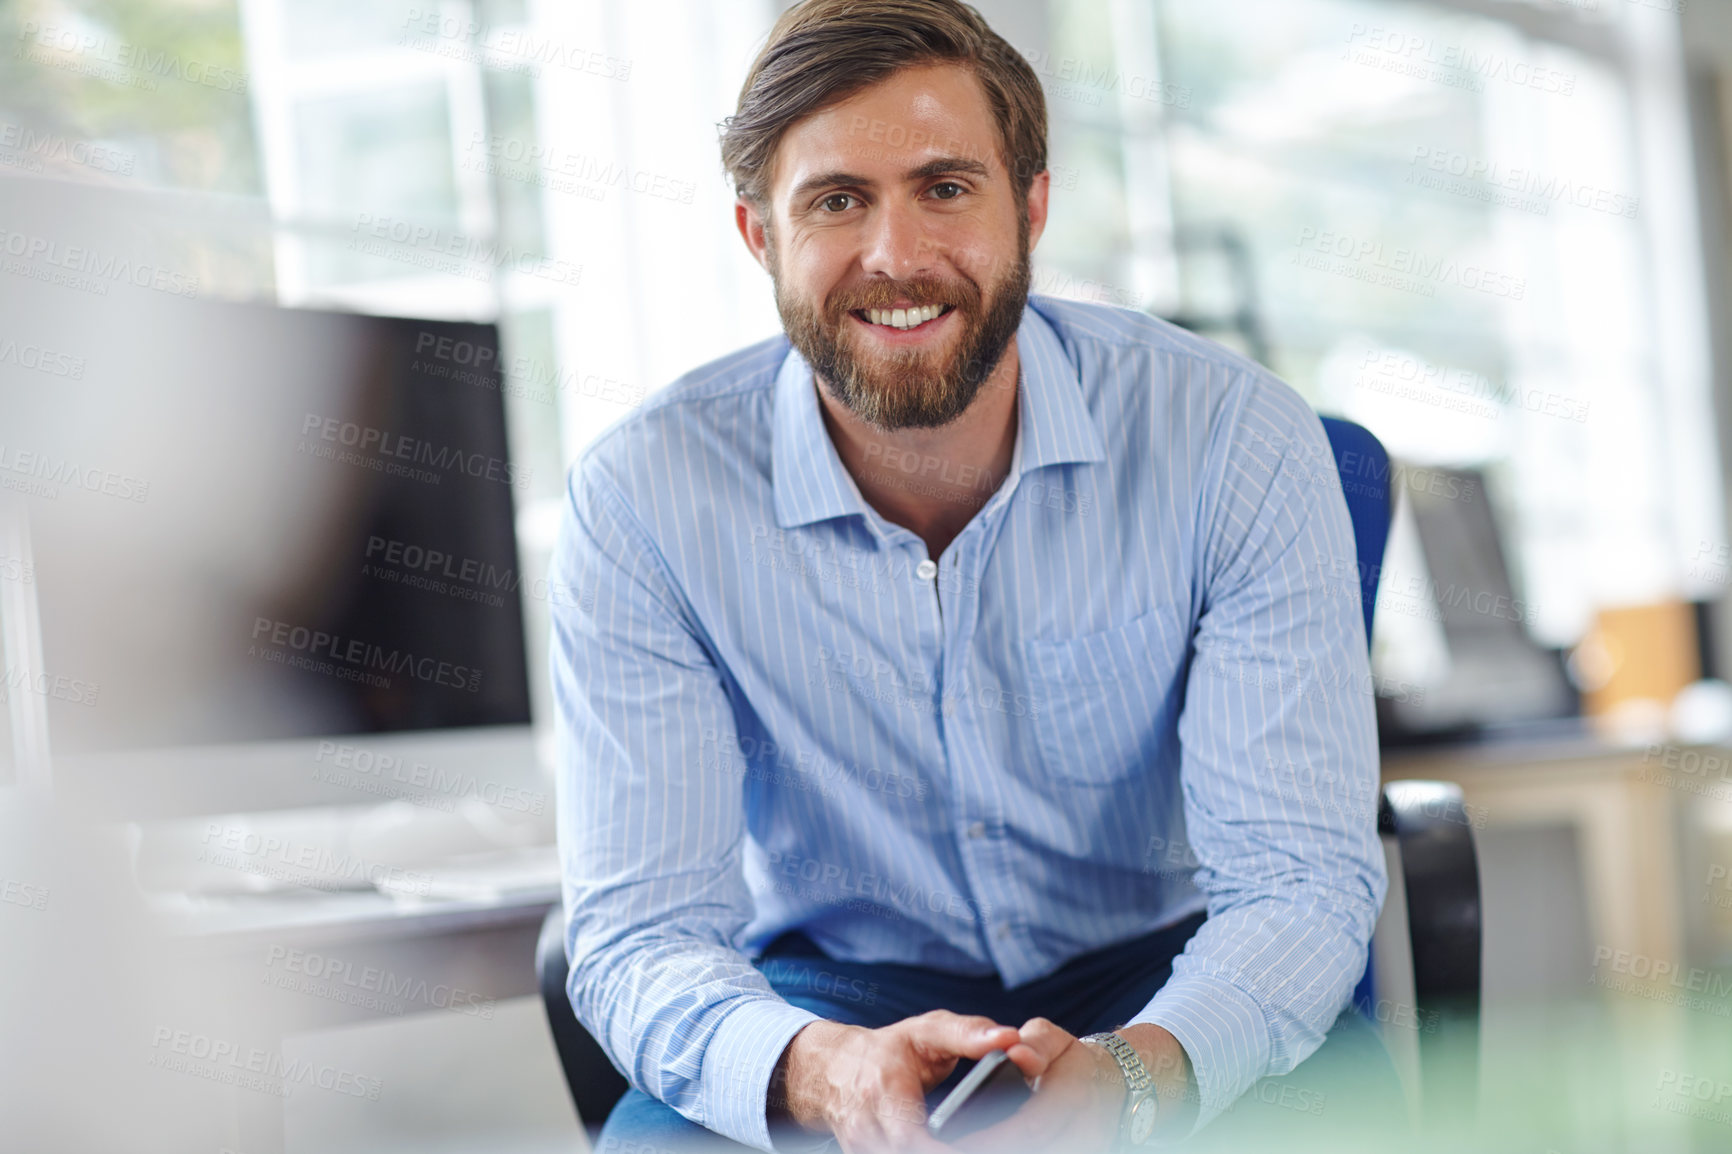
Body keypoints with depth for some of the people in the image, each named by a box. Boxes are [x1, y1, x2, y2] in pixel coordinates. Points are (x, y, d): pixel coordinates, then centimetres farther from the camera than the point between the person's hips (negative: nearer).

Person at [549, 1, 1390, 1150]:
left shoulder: (1240, 440, -15)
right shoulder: (642, 498, -15)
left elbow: (1300, 878, -18)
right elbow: (641, 928, -16)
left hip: (1164, 979, 1)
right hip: (837, 990, 0)